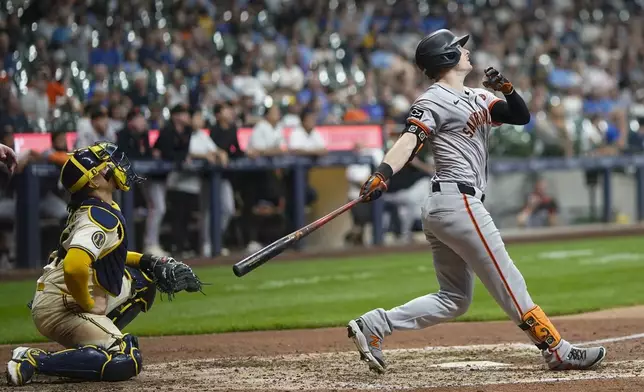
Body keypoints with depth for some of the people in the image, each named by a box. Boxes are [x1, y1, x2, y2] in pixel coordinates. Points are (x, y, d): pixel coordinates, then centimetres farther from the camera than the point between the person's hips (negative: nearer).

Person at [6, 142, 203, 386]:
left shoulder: (88, 210, 11)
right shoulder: (103, 218, -20)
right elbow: (74, 268, -36)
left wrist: (148, 261, 17)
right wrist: (88, 305, -20)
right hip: (61, 308, -10)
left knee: (143, 278, 20)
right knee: (126, 363, -22)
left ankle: (93, 341, 12)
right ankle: (35, 361, -18)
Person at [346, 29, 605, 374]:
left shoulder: (476, 99, 20)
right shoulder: (434, 100, -6)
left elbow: (521, 116, 17)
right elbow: (409, 140, -21)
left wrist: (505, 88, -3)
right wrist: (383, 174, -38)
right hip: (459, 201, -10)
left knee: (454, 299, 9)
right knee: (507, 282, -5)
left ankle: (374, 325, 2)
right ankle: (557, 351, -2)